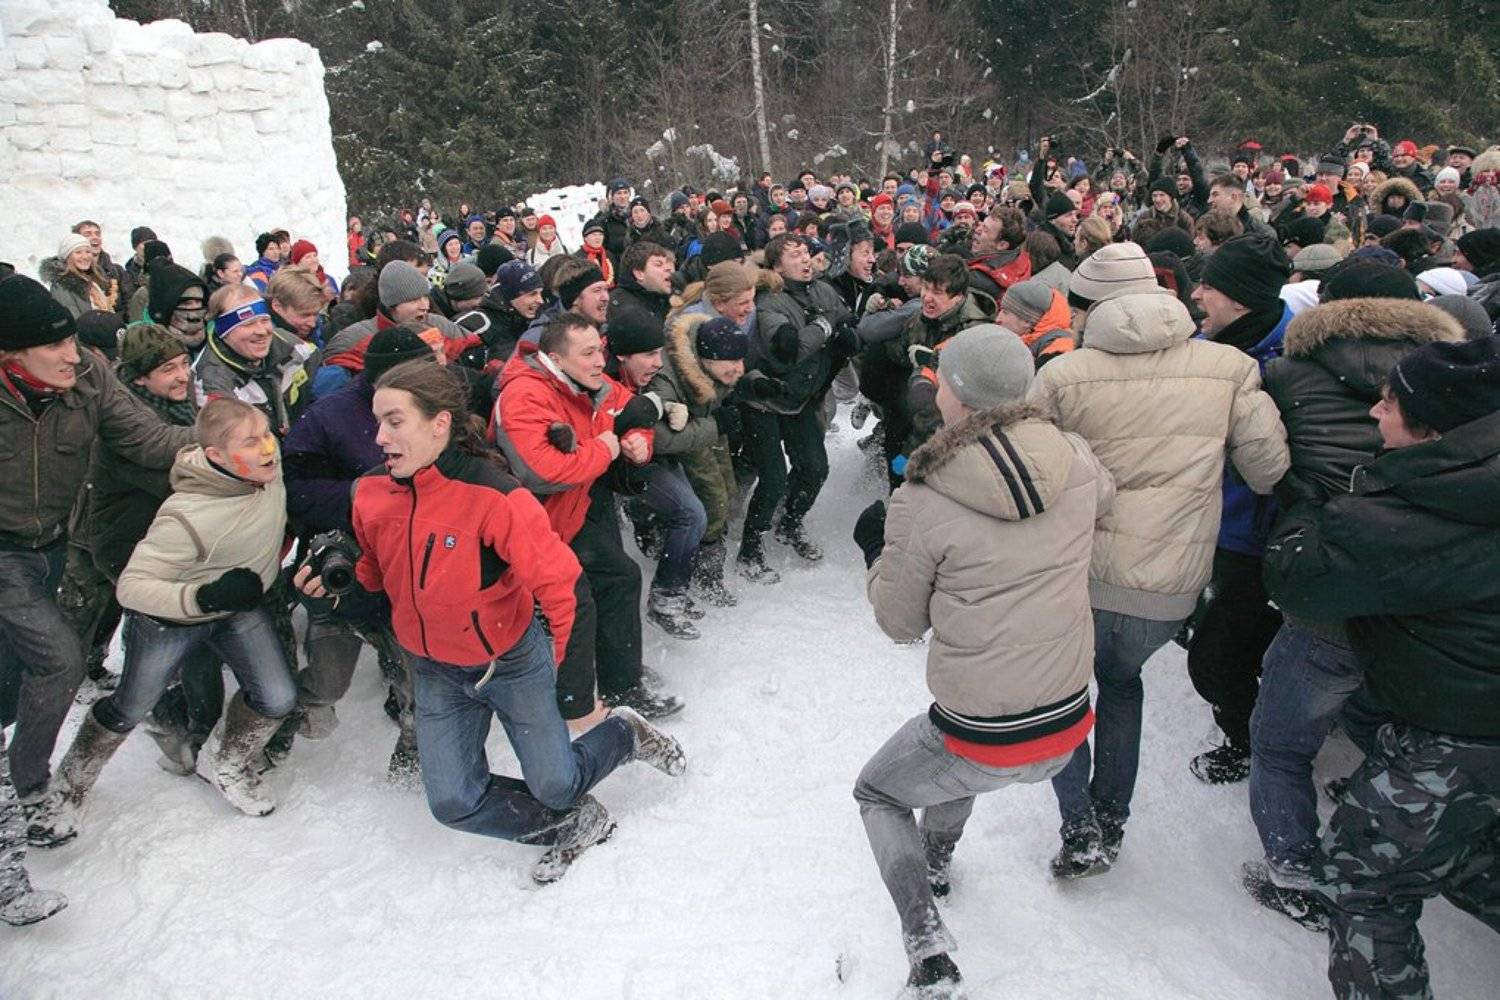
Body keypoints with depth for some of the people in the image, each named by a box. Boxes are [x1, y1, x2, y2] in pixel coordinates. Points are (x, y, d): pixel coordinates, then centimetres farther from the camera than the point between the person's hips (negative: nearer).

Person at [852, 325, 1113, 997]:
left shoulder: (921, 503, -20)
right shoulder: (1077, 463, -8)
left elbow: (901, 623, -5)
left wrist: (877, 549, 10)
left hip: (983, 743, -5)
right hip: (1069, 728, 6)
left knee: (877, 793, 24)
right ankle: (936, 860, 57)